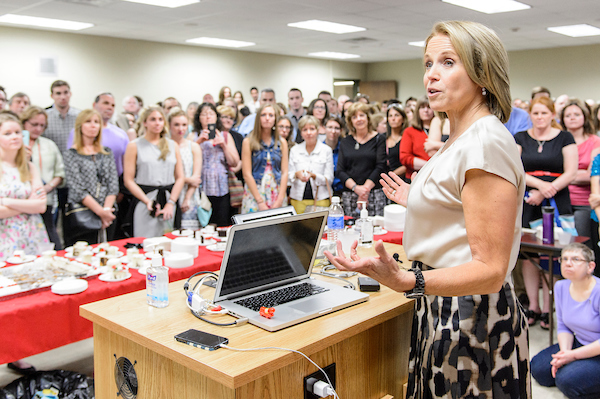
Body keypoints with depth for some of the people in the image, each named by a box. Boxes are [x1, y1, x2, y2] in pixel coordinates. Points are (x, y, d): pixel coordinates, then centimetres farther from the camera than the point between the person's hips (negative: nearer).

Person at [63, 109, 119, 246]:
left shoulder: (107, 152, 13)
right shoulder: (72, 154, 0)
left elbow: (113, 184, 5)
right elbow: (78, 189, -8)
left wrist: (107, 209, -9)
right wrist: (100, 211, -14)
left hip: (107, 214, 4)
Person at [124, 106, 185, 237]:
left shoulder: (173, 145, 12)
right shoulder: (134, 146, 4)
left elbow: (180, 177, 8)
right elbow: (128, 180, -2)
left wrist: (171, 203, -5)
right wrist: (148, 201, -12)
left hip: (170, 198, 3)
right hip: (145, 200, -3)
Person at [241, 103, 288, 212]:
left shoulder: (282, 143, 9)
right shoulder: (248, 142, 0)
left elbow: (284, 172, 5)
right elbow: (247, 174, -5)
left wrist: (280, 200, -6)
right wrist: (260, 201, -11)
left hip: (277, 193, 2)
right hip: (254, 193, -2)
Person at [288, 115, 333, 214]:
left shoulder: (326, 150, 3)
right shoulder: (294, 150, 9)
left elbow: (329, 179, 0)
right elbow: (289, 176, 9)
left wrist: (313, 176, -19)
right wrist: (297, 174, -14)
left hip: (320, 199, -1)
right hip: (298, 199, 2)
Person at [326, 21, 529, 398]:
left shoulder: (486, 143, -22)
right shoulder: (461, 139, 10)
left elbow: (490, 270, -26)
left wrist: (406, 281, -40)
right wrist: (417, 201, 27)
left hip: (472, 321, -10)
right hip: (445, 313, 10)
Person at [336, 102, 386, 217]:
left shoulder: (379, 139, 7)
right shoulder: (345, 142, 13)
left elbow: (380, 167, -3)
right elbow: (340, 171, 5)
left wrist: (365, 188, -12)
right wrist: (356, 188, -11)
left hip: (374, 194, -2)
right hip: (349, 194, 2)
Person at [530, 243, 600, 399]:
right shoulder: (561, 287, -2)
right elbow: (563, 325, 5)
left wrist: (573, 355, -23)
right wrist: (564, 352, -13)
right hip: (580, 344, 7)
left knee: (567, 380, -26)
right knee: (538, 369, -2)